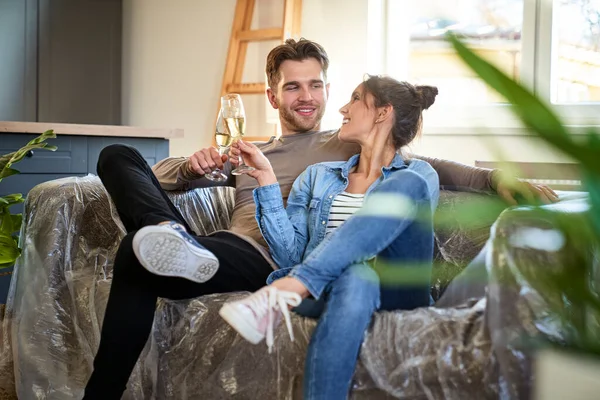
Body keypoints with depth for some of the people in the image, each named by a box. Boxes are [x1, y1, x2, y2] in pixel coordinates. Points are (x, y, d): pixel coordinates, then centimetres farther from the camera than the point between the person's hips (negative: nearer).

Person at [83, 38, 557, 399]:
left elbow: (429, 166, 8)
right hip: (215, 251, 6)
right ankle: (174, 238, -39)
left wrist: (496, 177, -8)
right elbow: (161, 173, 26)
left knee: (137, 258, -32)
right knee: (119, 157, -12)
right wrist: (193, 166, 2)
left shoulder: (348, 148, 20)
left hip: (262, 263, -5)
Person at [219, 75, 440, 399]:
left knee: (409, 185, -28)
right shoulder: (317, 177, 22)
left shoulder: (418, 176, 16)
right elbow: (290, 255, 8)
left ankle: (285, 290, -36)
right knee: (355, 277, -37)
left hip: (394, 292, -1)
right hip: (320, 287, 1)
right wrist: (267, 179, 2)